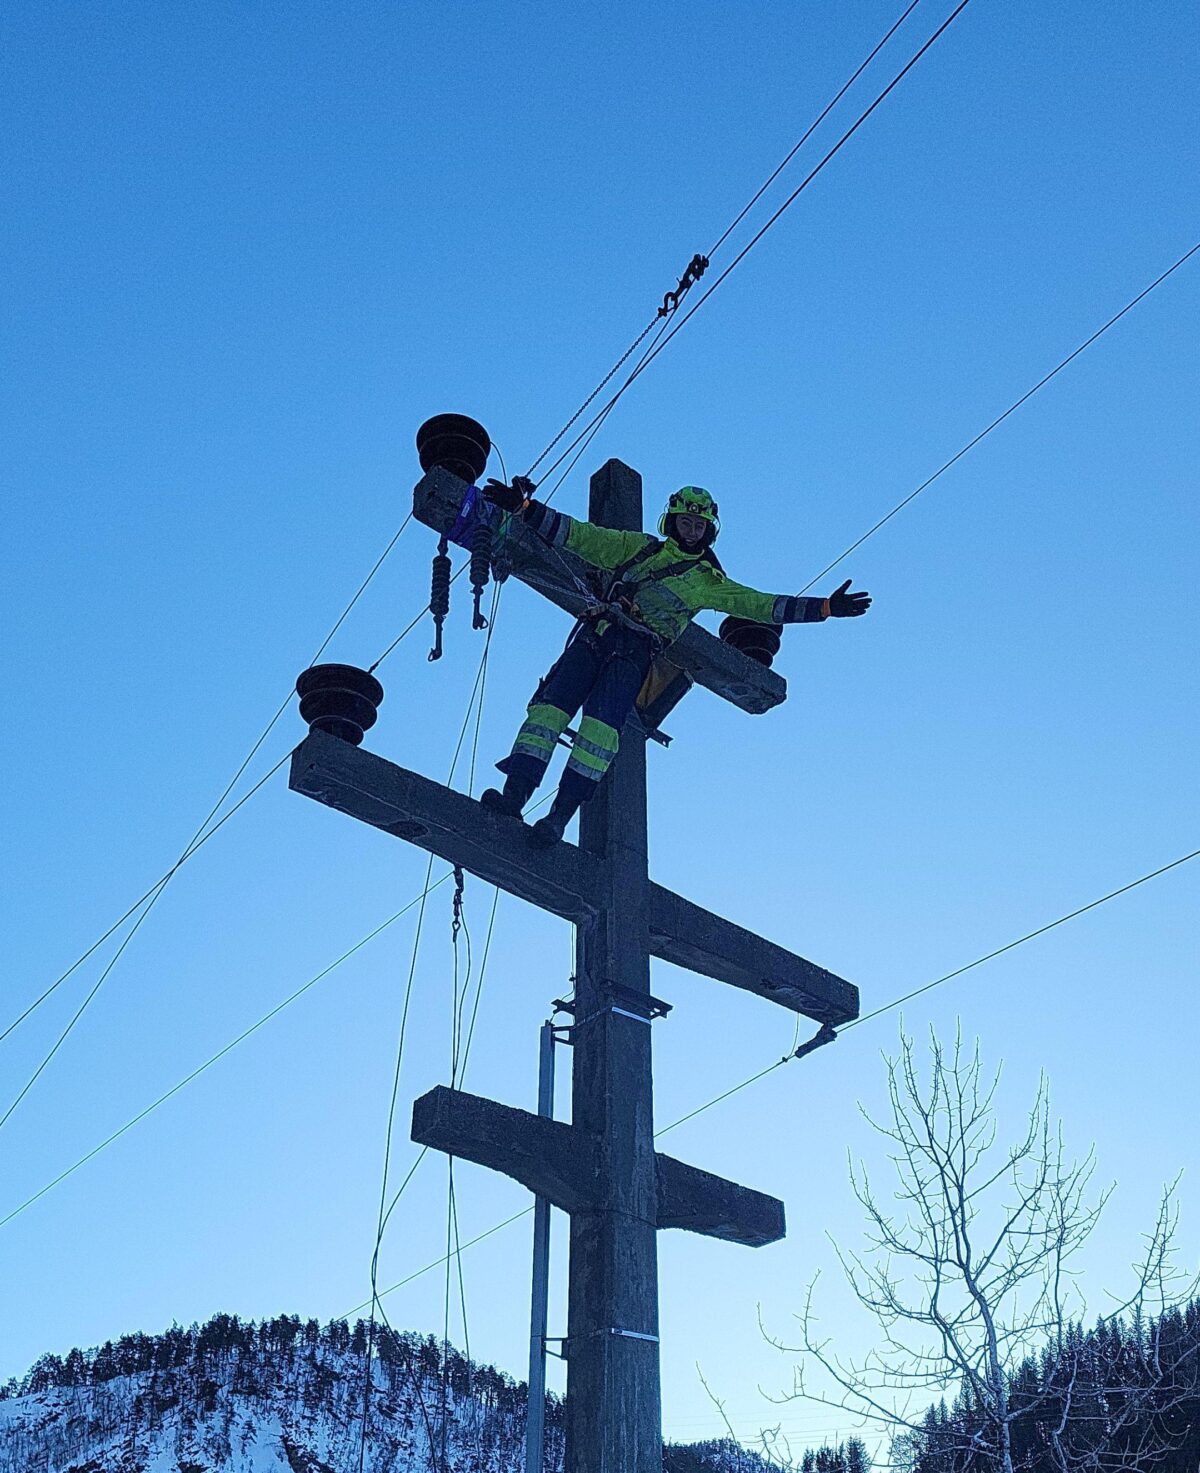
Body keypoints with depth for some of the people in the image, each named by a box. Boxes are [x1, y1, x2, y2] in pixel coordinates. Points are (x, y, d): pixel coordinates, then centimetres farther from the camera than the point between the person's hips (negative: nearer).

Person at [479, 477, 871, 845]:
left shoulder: (709, 582, 21)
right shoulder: (636, 547, 23)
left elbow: (762, 605, 18)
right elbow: (578, 534, 19)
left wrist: (826, 607, 11)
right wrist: (523, 507, 10)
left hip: (636, 652, -2)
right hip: (596, 636, 2)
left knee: (602, 723, -23)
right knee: (553, 700, -19)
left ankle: (559, 816, -30)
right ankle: (515, 794, -25)